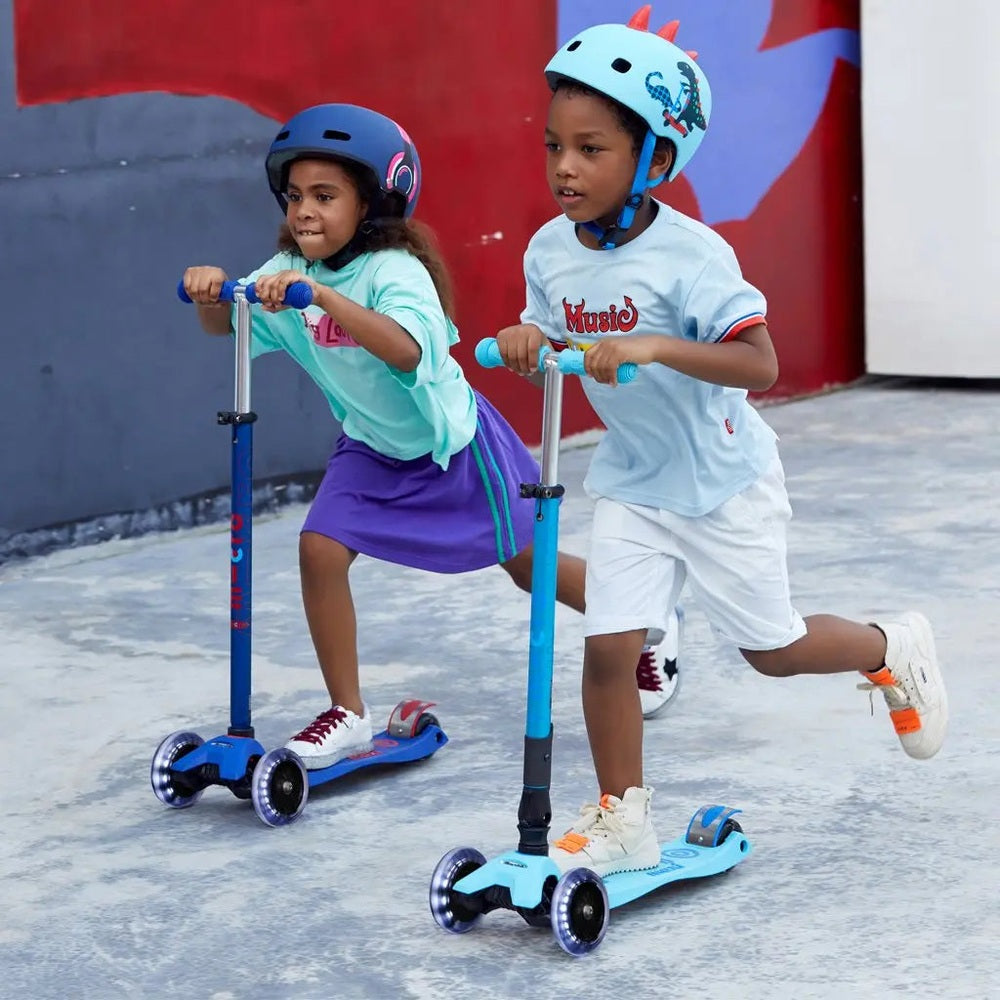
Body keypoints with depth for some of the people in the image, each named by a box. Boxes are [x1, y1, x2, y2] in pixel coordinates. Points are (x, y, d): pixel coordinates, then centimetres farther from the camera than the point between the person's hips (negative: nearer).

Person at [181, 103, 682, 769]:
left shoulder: (396, 271, -31)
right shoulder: (291, 272, -12)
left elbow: (406, 349, -50)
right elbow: (223, 325, -15)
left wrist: (323, 296, -61)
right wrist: (211, 290, -38)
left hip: (451, 442, -5)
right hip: (373, 448, 5)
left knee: (527, 563, 10)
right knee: (321, 548, -15)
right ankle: (348, 714, -4)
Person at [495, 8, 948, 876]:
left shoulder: (690, 253, -25)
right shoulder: (550, 251, -6)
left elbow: (760, 364, -31)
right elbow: (552, 350, 7)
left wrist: (655, 348, -44)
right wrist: (525, 344, -17)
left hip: (721, 481, -5)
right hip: (630, 484, 5)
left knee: (772, 648, 11)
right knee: (607, 645, -5)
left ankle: (895, 651, 41)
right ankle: (621, 821, 9)